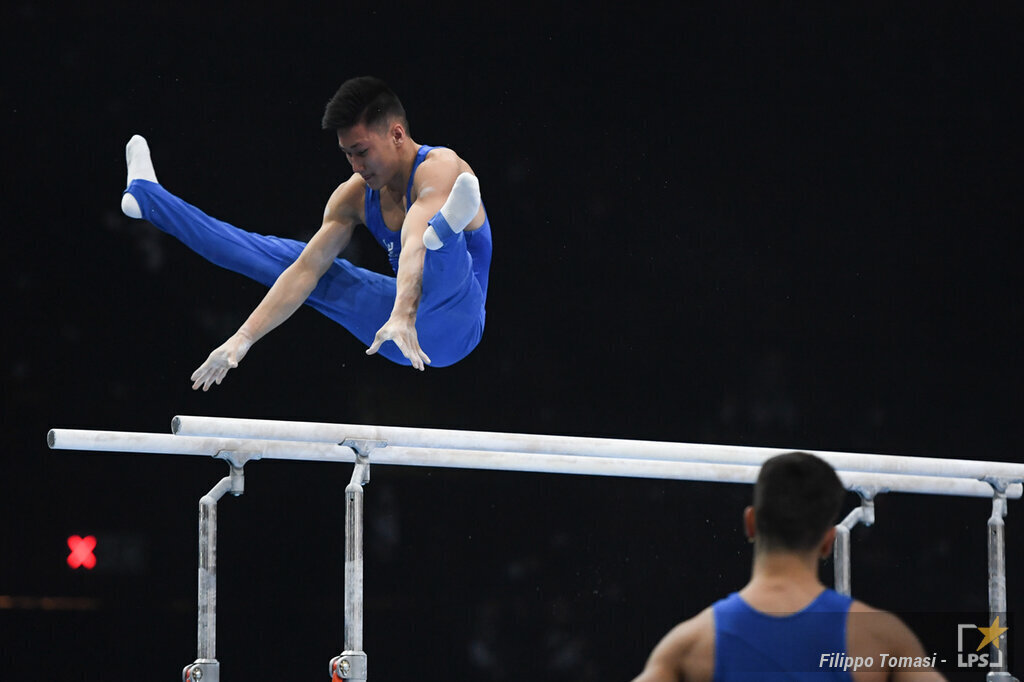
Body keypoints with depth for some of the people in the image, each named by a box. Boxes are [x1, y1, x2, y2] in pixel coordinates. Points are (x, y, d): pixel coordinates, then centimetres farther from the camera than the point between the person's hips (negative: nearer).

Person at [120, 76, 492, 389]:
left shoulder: (439, 168, -18)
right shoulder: (354, 195, 5)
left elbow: (414, 244, -36)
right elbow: (306, 270, 3)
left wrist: (402, 317, -52)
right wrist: (244, 338, -6)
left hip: (452, 326, -7)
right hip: (401, 330, 7)